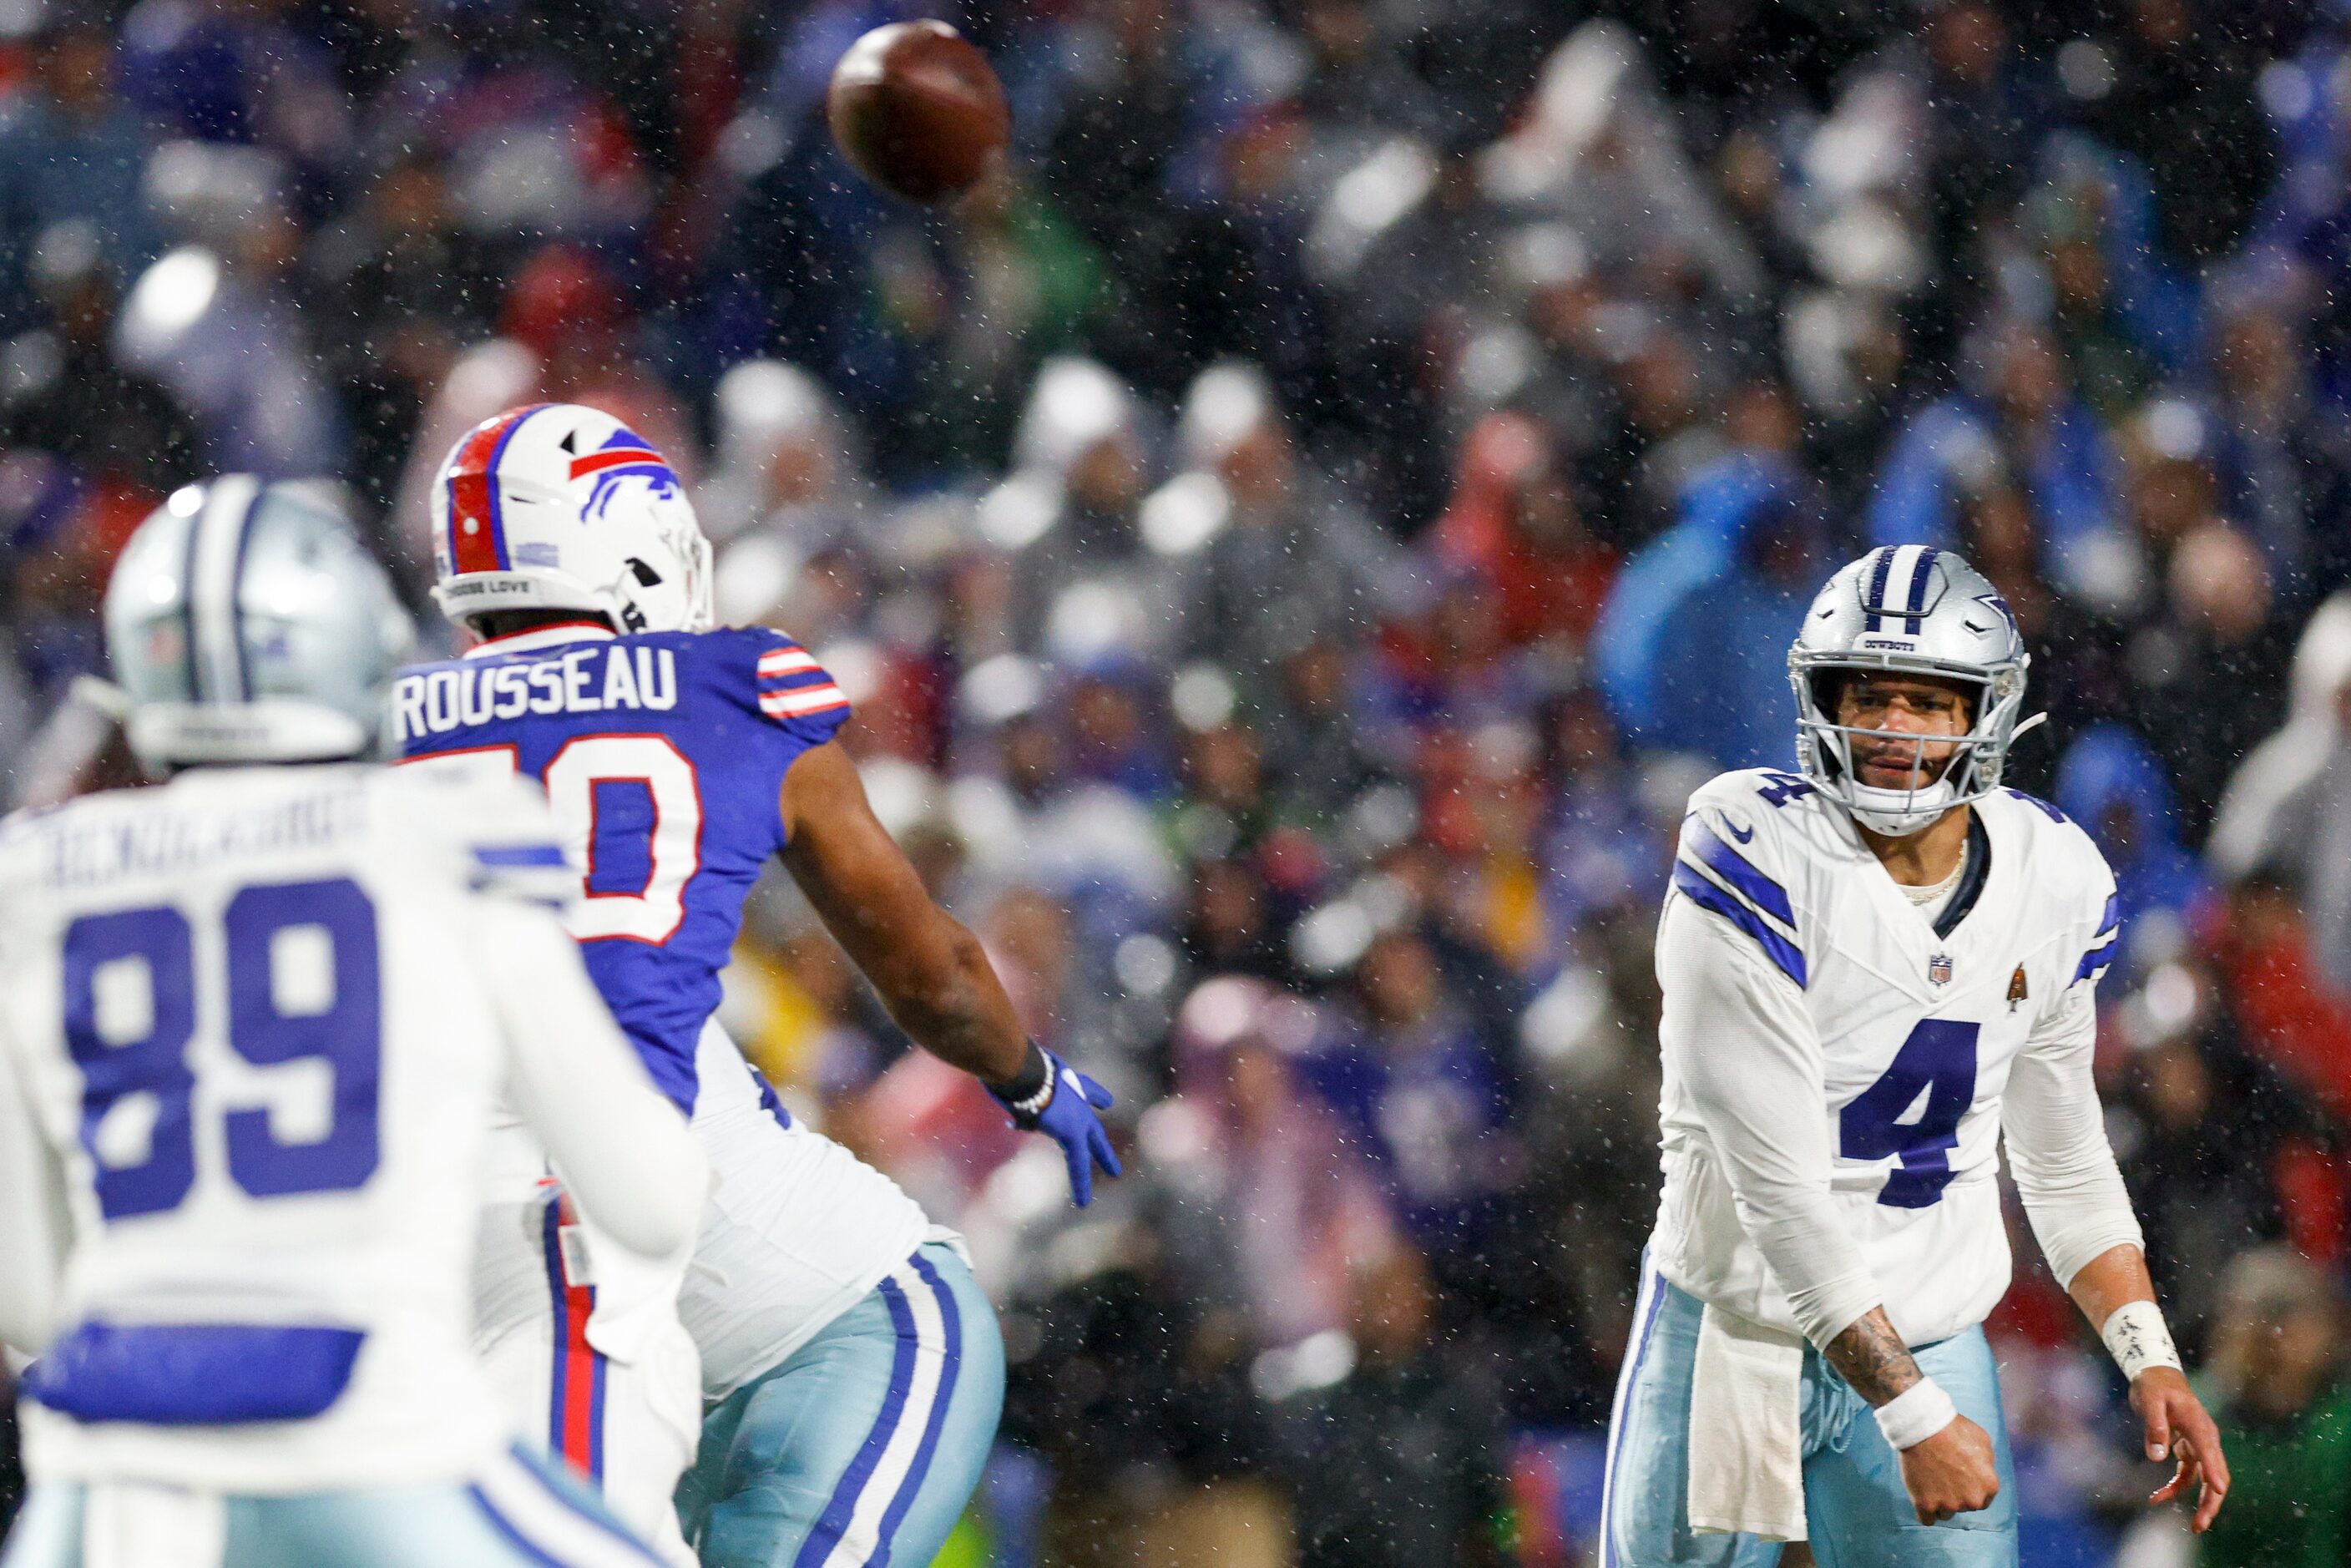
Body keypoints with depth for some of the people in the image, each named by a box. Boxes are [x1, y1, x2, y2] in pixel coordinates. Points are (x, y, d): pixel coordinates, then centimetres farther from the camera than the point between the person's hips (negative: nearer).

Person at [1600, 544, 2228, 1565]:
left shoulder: (2053, 884, 0)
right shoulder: (1758, 859, -19)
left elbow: (2064, 1160, 14)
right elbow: (1776, 1184, -21)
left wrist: (2150, 1363, 4)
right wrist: (1914, 1415, -22)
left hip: (1932, 1345, 4)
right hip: (1734, 1338, -4)